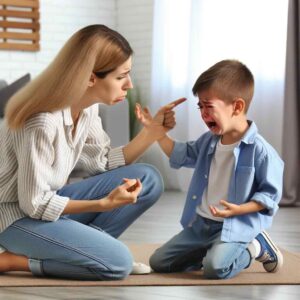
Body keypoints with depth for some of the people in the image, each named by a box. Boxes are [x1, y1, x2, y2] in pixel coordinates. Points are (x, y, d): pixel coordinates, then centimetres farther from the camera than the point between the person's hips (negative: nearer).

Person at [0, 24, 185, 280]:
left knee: (148, 179, -3)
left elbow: (104, 164, 3)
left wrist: (153, 131, -5)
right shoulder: (42, 123, -29)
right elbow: (35, 204, -23)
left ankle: (78, 250, -5)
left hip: (49, 201, 8)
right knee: (117, 262, -22)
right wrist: (104, 203, -26)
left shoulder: (87, 107, -3)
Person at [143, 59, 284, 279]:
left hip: (235, 226, -7)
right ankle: (219, 250, 13)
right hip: (201, 222, 7)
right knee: (159, 262, 3)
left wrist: (238, 209, -27)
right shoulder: (209, 141, 5)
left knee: (215, 268, -33)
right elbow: (182, 154, 22)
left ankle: (256, 247, -1)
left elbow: (270, 194, -13)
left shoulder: (260, 150, -18)